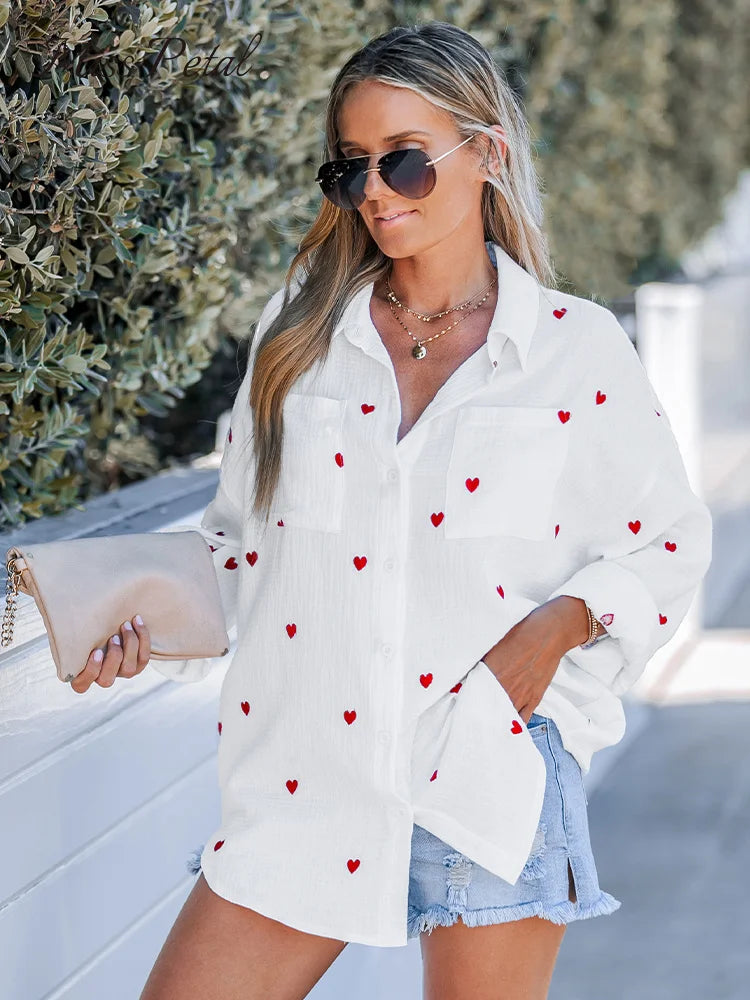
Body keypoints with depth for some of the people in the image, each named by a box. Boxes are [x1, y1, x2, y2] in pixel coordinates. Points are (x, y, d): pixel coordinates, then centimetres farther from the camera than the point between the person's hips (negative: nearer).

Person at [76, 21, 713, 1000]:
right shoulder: (301, 331, 7)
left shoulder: (578, 349, 0)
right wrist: (155, 626, -2)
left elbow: (667, 541, 8)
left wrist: (565, 619, -9)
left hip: (493, 780, -2)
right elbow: (242, 538, 14)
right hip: (303, 781, 2)